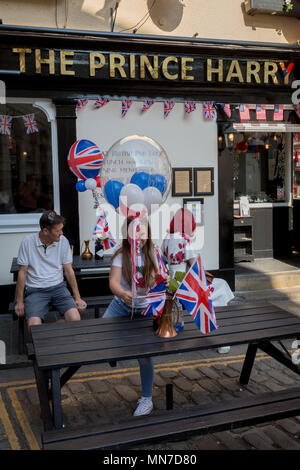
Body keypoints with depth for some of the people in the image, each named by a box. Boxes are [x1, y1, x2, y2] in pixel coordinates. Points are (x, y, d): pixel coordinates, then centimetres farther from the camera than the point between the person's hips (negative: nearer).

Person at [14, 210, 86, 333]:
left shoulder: (63, 241, 0)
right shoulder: (28, 242, -6)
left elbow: (68, 271, 5)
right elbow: (22, 272, 0)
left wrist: (77, 298, 3)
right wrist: (19, 302, 0)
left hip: (58, 287, 2)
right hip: (35, 290, -2)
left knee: (75, 318, -24)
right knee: (34, 326, -27)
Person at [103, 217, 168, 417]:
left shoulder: (152, 253, -8)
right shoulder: (121, 255, -14)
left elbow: (157, 277, -3)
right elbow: (113, 281, -25)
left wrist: (164, 279, -28)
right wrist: (123, 294, -48)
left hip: (144, 308, 0)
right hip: (121, 305, 1)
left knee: (144, 353, -2)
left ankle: (147, 399, 14)